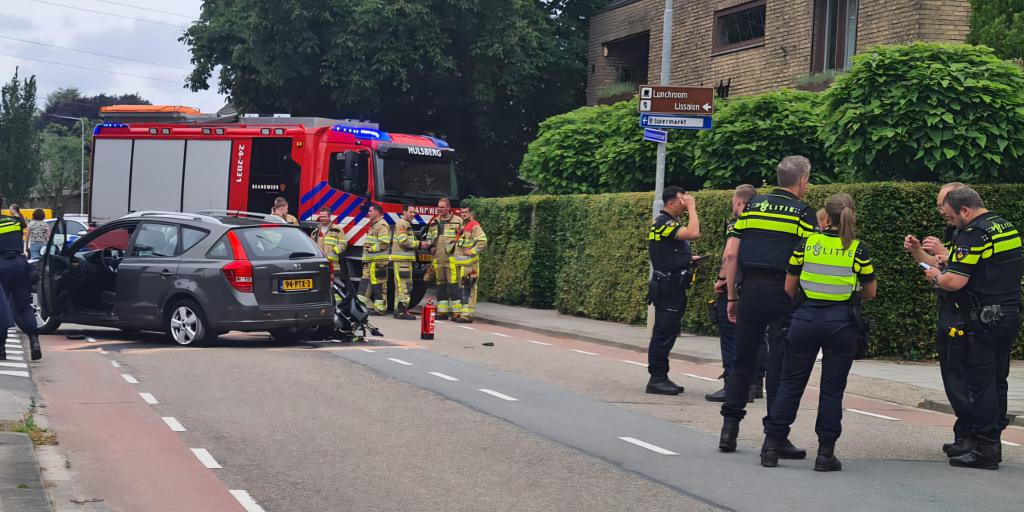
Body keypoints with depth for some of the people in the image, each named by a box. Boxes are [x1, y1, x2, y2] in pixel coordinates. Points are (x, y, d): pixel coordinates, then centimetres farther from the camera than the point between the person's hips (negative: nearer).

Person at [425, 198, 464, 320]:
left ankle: (456, 311, -7)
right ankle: (442, 311, 13)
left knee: (453, 284, -9)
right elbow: (429, 237, 25)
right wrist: (428, 244, 6)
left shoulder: (458, 221, 3)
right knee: (440, 284, 8)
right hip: (438, 258, 5)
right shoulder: (434, 222, 17)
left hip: (452, 258, -5)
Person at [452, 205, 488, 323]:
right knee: (462, 288, 12)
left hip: (469, 263, -10)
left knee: (468, 289, -12)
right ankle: (463, 312, 18)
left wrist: (472, 251, -17)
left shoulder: (475, 226, -9)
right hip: (460, 263, 10)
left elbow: (483, 242, -19)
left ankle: (467, 315, -14)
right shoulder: (463, 227, 21)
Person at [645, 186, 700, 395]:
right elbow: (693, 233, -28)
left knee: (668, 333, 11)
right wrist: (692, 209, -16)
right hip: (667, 287, -10)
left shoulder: (670, 223, 18)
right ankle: (656, 379, -5)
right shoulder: (663, 223, -14)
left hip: (673, 288, 10)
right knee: (663, 333, -8)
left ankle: (661, 378, 16)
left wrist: (688, 259, 13)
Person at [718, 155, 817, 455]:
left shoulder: (753, 207, 10)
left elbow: (730, 255, 5)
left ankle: (729, 429, 14)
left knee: (743, 361, 13)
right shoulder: (803, 213, -2)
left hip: (750, 290, 4)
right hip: (784, 293, -4)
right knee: (780, 365, 0)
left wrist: (732, 297, 11)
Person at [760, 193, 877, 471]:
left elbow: (789, 288, 4)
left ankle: (772, 446, 8)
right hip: (841, 322, -1)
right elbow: (870, 292, 7)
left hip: (805, 320, 1)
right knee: (832, 389, 6)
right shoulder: (858, 250, -2)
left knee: (790, 383, 8)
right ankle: (825, 452, 7)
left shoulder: (807, 243, -1)